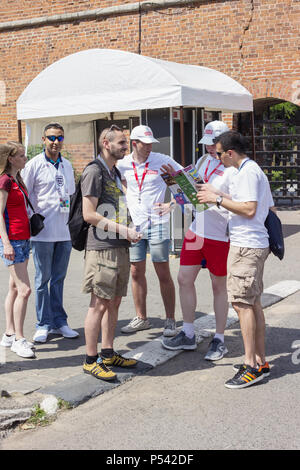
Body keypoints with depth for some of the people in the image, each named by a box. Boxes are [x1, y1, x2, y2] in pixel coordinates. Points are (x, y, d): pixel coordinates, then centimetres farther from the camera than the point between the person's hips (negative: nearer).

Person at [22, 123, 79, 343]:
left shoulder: (67, 165, 13)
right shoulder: (34, 165, -3)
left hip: (64, 232, 5)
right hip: (43, 232, -5)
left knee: (59, 278, 11)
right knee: (43, 279, 2)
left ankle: (59, 321, 20)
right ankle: (43, 325, 11)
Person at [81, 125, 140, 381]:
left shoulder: (115, 172, 18)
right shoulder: (94, 171, -10)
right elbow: (89, 214, -17)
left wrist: (129, 229, 11)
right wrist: (122, 230, -17)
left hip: (120, 247, 9)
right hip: (102, 247, -9)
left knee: (114, 303, 13)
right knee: (99, 304, -4)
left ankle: (108, 353, 23)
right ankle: (91, 360, 5)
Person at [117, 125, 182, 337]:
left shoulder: (162, 161, -5)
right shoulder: (123, 164, 4)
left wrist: (172, 204, -10)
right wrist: (127, 203, 8)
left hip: (157, 224, -3)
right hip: (133, 225, 4)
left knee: (163, 274, -1)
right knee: (137, 273, 9)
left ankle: (170, 320, 9)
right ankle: (141, 318, 22)